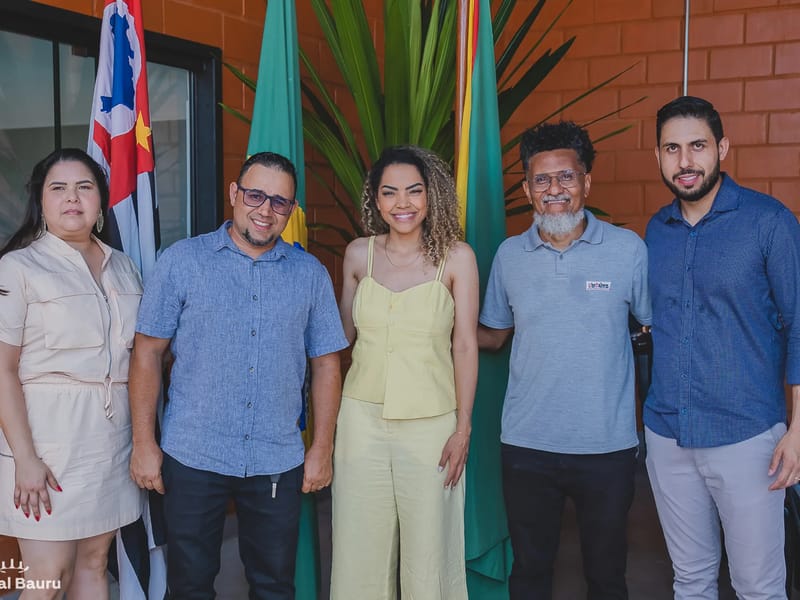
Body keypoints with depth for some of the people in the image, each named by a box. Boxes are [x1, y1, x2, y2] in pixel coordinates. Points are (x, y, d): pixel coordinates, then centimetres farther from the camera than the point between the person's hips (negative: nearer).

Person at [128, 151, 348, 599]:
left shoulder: (311, 274, 3)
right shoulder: (182, 261, -2)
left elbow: (326, 363, 6)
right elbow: (148, 352, -2)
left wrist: (323, 448, 3)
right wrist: (144, 443, -4)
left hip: (278, 462, 2)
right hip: (192, 458, -1)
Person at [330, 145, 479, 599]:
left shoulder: (457, 256, -4)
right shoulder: (359, 254, 3)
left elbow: (465, 345, -4)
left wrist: (463, 428, -5)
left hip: (431, 422, -2)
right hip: (363, 418, 2)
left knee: (429, 548, 6)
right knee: (361, 546, 11)